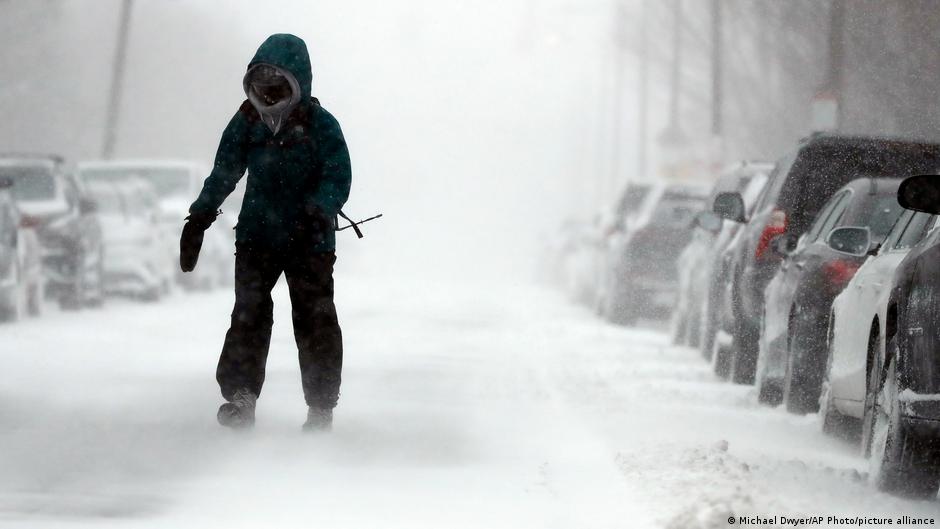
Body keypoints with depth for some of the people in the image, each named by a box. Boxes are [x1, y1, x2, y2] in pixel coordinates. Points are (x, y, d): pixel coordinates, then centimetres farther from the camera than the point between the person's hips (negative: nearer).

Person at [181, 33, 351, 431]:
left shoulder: (321, 126, -8)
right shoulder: (246, 123, 3)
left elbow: (338, 180, -14)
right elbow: (223, 175, 13)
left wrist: (316, 215, -31)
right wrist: (199, 219, 8)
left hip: (310, 240, -3)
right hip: (257, 235, 3)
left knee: (315, 320, -2)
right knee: (250, 313, -11)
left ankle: (321, 408, 6)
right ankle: (240, 395, -12)